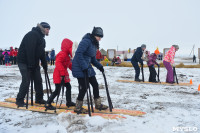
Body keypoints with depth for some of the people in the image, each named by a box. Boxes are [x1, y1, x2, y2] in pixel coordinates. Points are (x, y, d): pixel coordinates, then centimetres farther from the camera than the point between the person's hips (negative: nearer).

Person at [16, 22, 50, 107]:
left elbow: (42, 53, 17)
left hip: (34, 63, 9)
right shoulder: (32, 35, -16)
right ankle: (19, 100, 7)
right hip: (24, 62, -9)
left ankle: (39, 99, 18)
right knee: (26, 81, -8)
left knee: (38, 81, 7)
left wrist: (45, 66, 14)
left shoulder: (41, 38, 15)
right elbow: (30, 50, -24)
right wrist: (31, 65, -25)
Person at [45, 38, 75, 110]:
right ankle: (48, 104, 3)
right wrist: (62, 72, -35)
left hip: (64, 75, 10)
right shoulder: (62, 54, -18)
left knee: (68, 87, 16)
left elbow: (69, 64, 25)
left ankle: (69, 102, 30)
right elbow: (58, 63, -31)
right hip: (59, 76, -10)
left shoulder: (67, 55, 14)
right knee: (57, 90, -7)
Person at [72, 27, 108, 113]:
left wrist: (99, 66, 8)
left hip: (87, 67, 10)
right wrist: (84, 67, -27)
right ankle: (78, 108, 11)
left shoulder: (94, 44, 14)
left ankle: (98, 104, 27)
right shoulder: (86, 41, -16)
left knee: (95, 84, 11)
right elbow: (78, 54, -24)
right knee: (84, 87, -6)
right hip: (80, 68, -10)